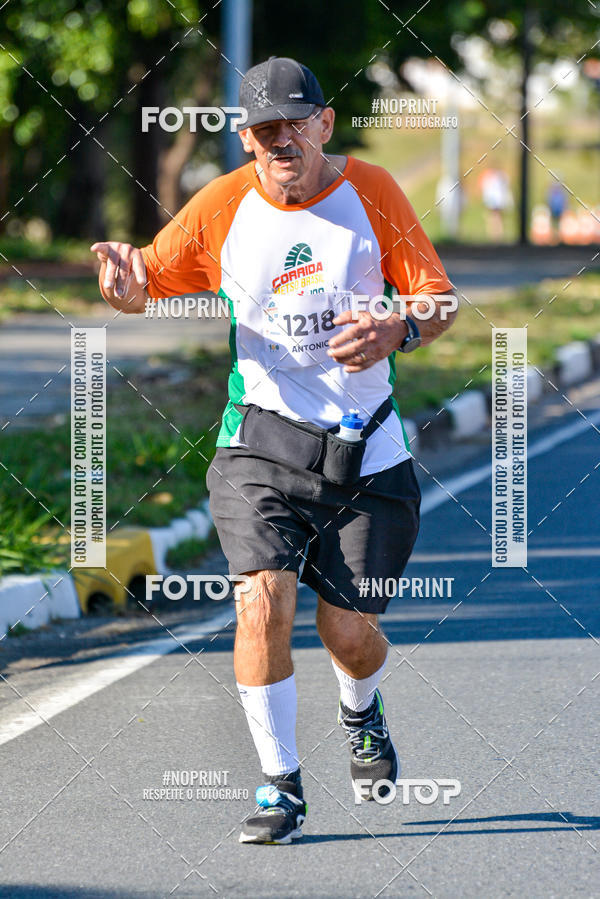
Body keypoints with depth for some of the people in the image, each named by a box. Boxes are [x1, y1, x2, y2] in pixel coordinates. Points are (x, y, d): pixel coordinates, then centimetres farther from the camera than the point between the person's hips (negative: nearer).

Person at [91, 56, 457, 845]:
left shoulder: (372, 192, -4)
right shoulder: (223, 206, -2)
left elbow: (439, 299, 0)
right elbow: (149, 283, 5)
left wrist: (397, 331, -23)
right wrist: (126, 282, -20)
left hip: (364, 450, 0)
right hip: (263, 441, 0)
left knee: (349, 630, 3)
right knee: (264, 598, -21)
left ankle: (361, 712, 40)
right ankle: (280, 785, -8)